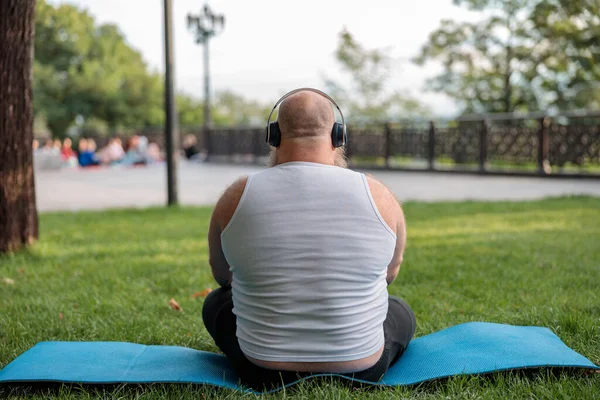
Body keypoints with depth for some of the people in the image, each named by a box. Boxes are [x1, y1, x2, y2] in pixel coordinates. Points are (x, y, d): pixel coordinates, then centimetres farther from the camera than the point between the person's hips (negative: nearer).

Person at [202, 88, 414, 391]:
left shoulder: (236, 198, -10)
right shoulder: (378, 197, -11)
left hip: (263, 375, 0)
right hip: (360, 372, 1)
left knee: (216, 302, 30)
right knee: (401, 312, 32)